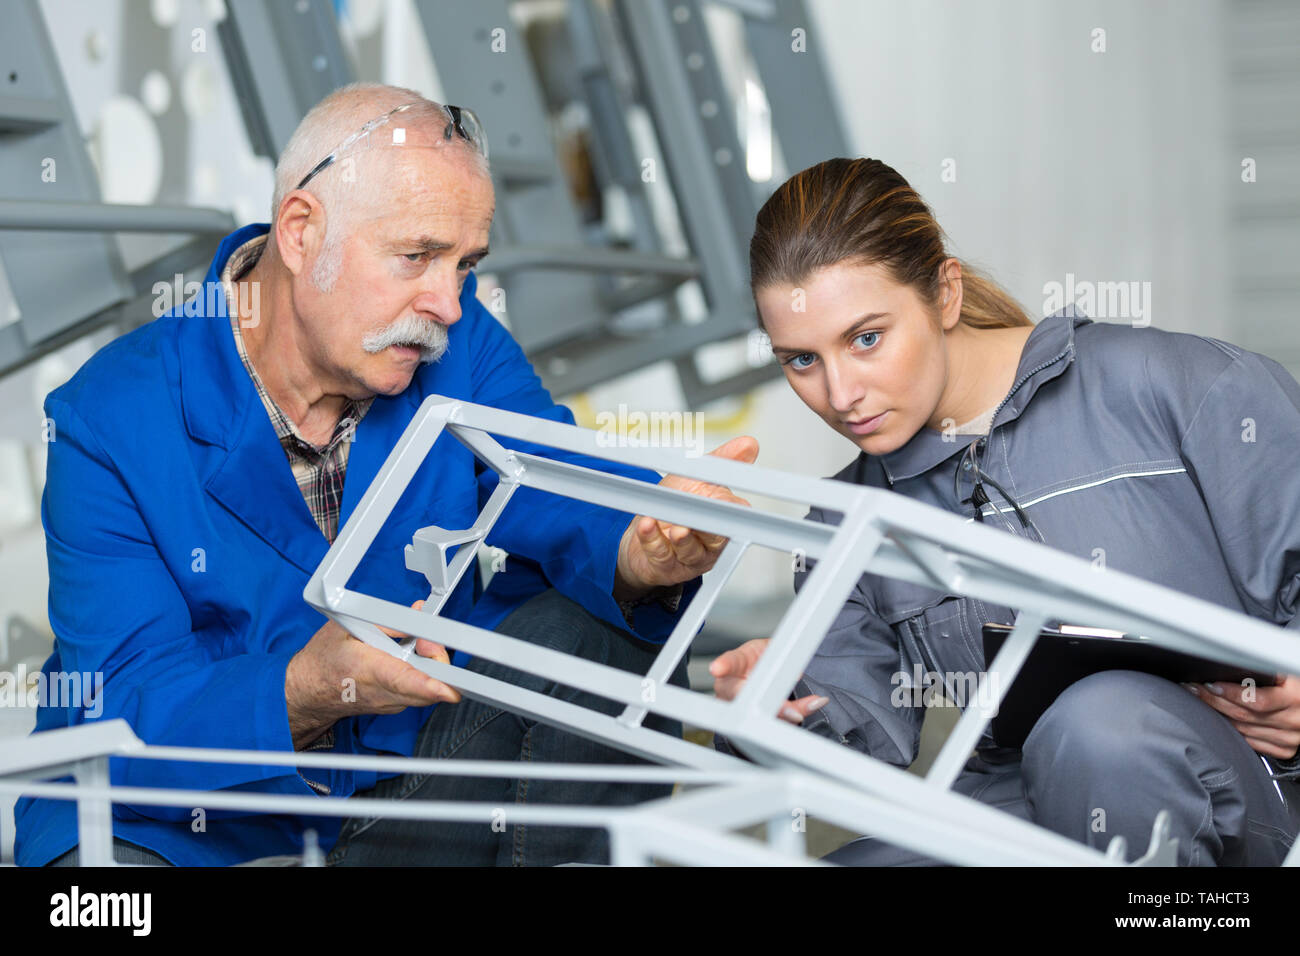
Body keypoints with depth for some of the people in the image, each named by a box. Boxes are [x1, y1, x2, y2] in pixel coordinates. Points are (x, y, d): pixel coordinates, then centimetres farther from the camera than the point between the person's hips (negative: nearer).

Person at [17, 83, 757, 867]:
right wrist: (299, 693, -40)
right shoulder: (110, 420, -15)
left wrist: (640, 551, -42)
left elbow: (555, 490, -17)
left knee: (601, 623, -16)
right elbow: (119, 711, -20)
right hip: (190, 825, -4)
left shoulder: (461, 347, -1)